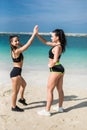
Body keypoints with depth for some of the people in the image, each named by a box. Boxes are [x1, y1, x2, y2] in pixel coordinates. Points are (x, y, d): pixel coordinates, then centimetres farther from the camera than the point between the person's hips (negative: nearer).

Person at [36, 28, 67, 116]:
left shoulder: (57, 47, -19)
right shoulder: (57, 45, 9)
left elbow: (55, 60, -30)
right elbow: (45, 42, 16)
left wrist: (50, 65, -10)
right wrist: (36, 34, 11)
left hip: (56, 70, -10)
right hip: (60, 69, 10)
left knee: (49, 90, -2)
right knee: (60, 89, 17)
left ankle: (47, 111, 5)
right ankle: (60, 107, 31)